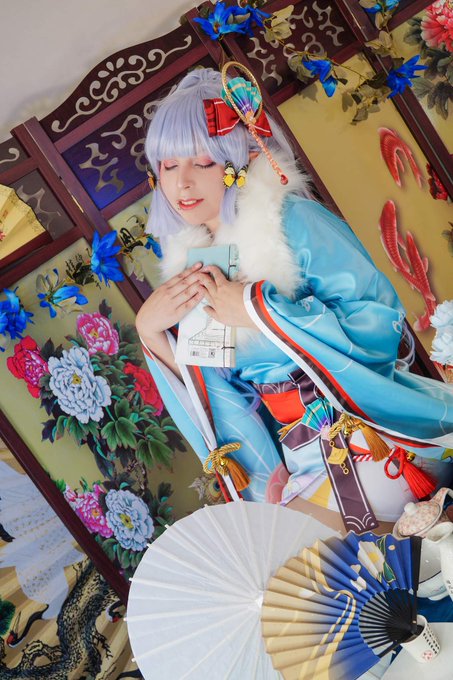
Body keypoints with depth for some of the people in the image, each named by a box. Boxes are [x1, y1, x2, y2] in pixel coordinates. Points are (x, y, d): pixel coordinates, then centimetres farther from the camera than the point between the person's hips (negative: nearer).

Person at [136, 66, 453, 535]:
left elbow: (379, 320, -20)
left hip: (375, 432, -5)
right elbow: (212, 389, 8)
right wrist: (150, 330, -9)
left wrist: (256, 310, -22)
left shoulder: (293, 220, -14)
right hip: (299, 459, 5)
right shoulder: (189, 263, 5)